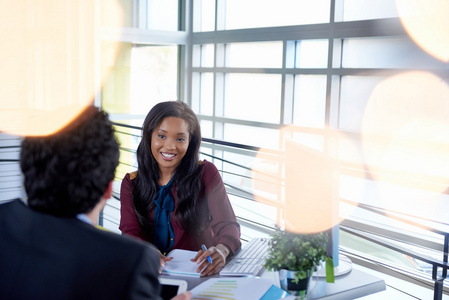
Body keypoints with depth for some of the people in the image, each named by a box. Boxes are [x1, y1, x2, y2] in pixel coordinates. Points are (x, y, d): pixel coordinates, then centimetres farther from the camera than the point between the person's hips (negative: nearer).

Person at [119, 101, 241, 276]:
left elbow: (227, 224, -5)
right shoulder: (131, 183, 11)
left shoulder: (206, 173, 5)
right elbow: (131, 232, -1)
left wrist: (221, 250, -30)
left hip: (199, 273, -1)